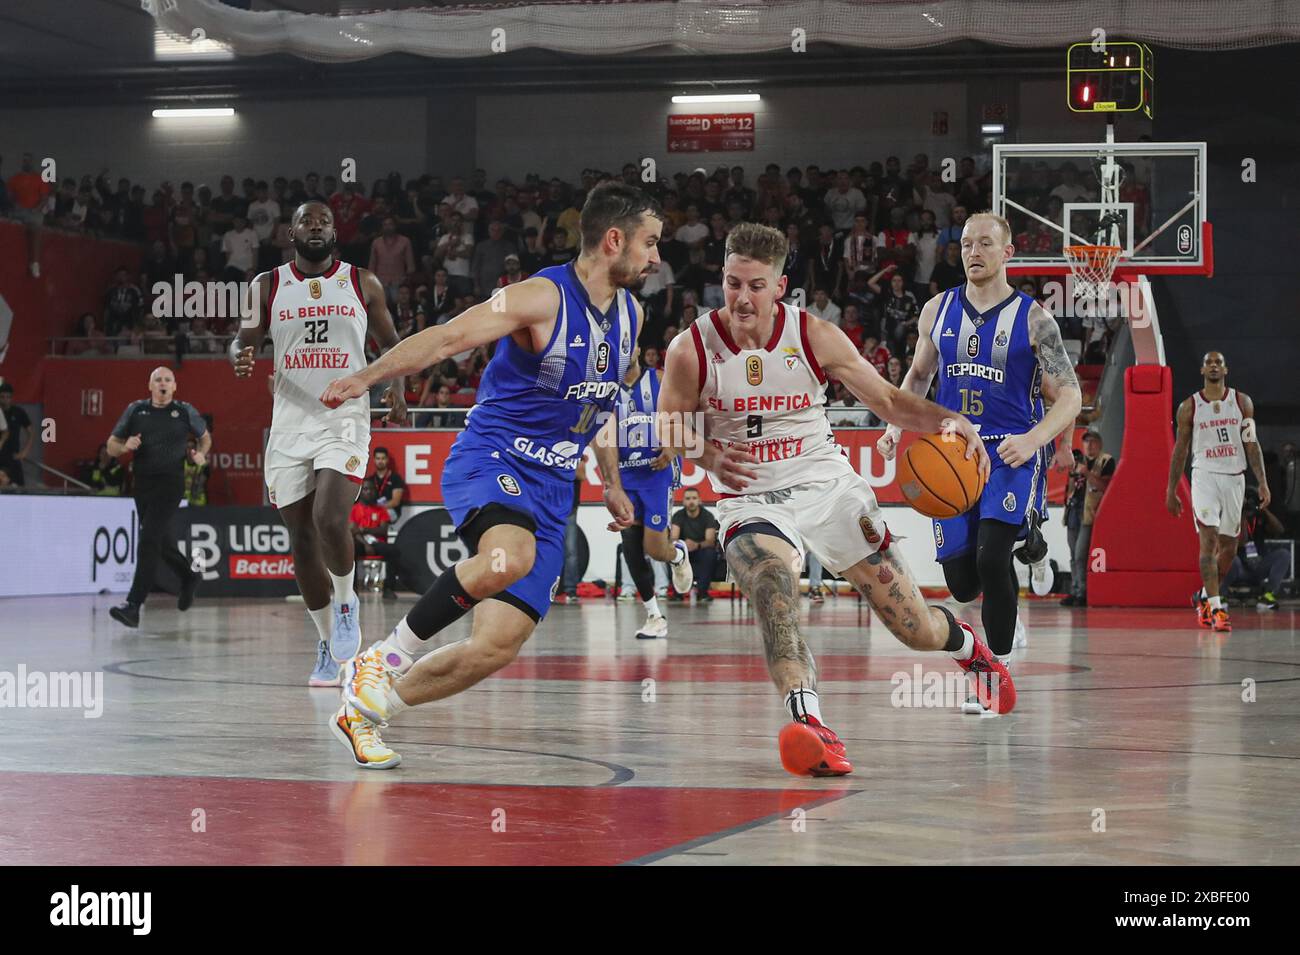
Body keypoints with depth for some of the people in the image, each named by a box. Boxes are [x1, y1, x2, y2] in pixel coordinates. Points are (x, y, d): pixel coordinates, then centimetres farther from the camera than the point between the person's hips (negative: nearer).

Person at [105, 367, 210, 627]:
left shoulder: (185, 412, 4)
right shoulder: (135, 410, 7)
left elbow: (205, 437, 21)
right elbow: (111, 447, 11)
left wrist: (200, 454, 0)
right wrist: (125, 446, -11)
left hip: (170, 482, -4)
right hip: (142, 483, 4)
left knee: (149, 540, -16)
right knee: (161, 540, 16)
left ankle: (133, 605, -20)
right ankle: (189, 576, 44)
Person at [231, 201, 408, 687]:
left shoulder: (363, 283, 6)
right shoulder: (268, 286, 7)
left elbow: (391, 343, 14)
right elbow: (244, 340, 7)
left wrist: (397, 385, -5)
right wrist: (241, 357, -17)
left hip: (345, 421, -2)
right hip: (290, 425, 2)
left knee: (331, 522, -23)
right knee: (302, 538, 4)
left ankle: (346, 603, 5)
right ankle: (329, 645, 18)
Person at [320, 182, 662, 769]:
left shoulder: (630, 312, 11)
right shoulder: (543, 297, -13)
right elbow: (448, 337, -22)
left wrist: (609, 483, 26)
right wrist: (366, 377, -35)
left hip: (550, 489, 7)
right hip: (489, 461, -7)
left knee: (497, 646, -5)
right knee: (510, 559, -40)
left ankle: (365, 710, 13)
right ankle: (385, 659, -22)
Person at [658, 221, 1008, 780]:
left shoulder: (815, 337, -7)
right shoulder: (691, 350, -10)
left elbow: (886, 400, 1)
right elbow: (667, 427, 2)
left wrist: (947, 420, -17)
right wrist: (708, 455, -20)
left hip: (829, 487, 2)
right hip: (751, 500, -1)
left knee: (915, 628, 5)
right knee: (774, 593, -37)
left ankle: (971, 649, 42)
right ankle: (809, 724, -49)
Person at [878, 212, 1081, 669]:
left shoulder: (1032, 318, -6)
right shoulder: (938, 310, 6)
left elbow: (1069, 396, -8)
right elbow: (919, 375, 22)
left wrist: (1033, 440, -26)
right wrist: (896, 426, 5)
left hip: (1012, 454, -4)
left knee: (991, 558, -25)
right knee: (962, 584, 4)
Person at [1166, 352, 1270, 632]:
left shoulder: (1242, 402, 6)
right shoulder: (1189, 407, 3)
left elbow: (1252, 444, 4)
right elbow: (1180, 450, 7)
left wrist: (1262, 482, -4)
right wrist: (1171, 491, 6)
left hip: (1235, 478, 3)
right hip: (1205, 476, -3)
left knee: (1229, 547, 9)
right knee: (1209, 539, -16)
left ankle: (1204, 597, 30)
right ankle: (1216, 608, -19)